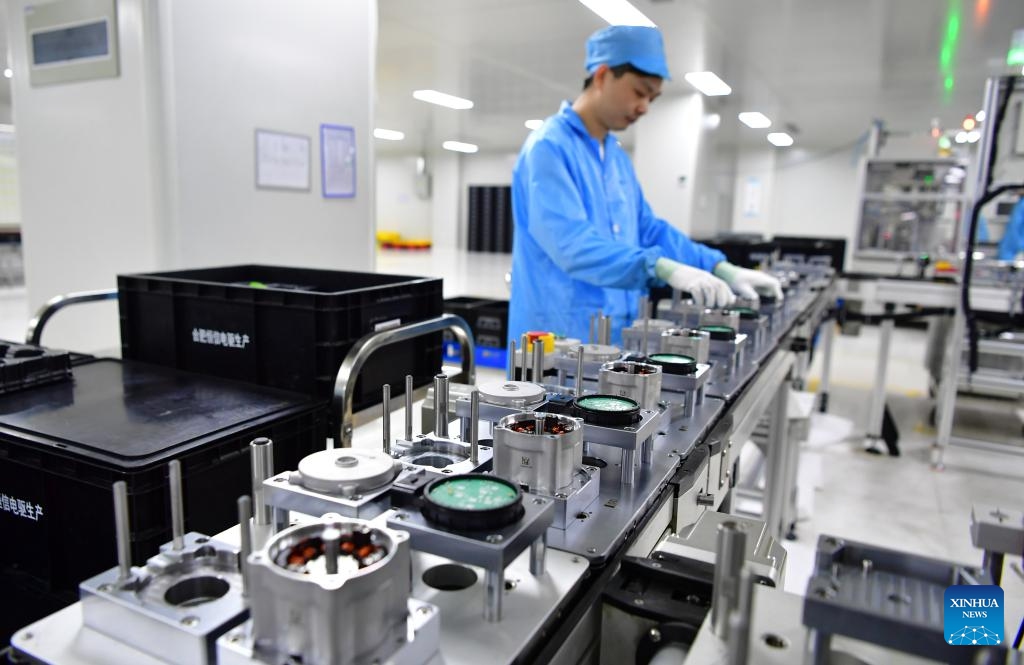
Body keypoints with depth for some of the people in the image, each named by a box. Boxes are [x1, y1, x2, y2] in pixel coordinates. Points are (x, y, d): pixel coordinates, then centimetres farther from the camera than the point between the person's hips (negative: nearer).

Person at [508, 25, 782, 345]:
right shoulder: (549, 146, -15)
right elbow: (571, 243, -27)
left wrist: (722, 269, 4)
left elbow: (648, 230, 15)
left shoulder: (618, 157, 14)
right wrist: (664, 268, -35)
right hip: (559, 338, -9)